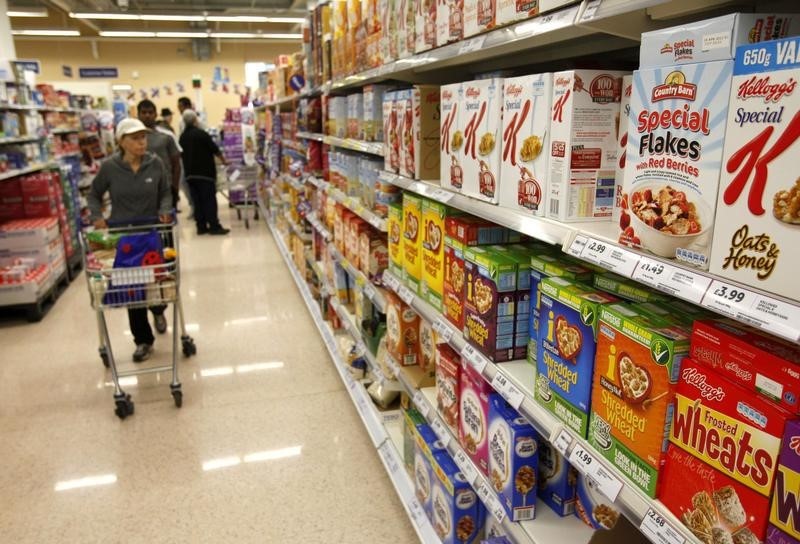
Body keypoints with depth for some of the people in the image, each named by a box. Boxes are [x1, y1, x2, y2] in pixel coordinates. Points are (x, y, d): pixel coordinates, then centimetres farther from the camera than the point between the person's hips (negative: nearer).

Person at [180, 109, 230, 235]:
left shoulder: (182, 137, 9)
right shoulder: (201, 134, -10)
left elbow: (182, 155, 16)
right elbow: (215, 149, -7)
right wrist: (224, 161, 8)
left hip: (190, 174, 6)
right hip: (205, 172, -6)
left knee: (197, 201, 9)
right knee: (209, 200, -3)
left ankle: (201, 226, 11)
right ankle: (214, 226, -4)